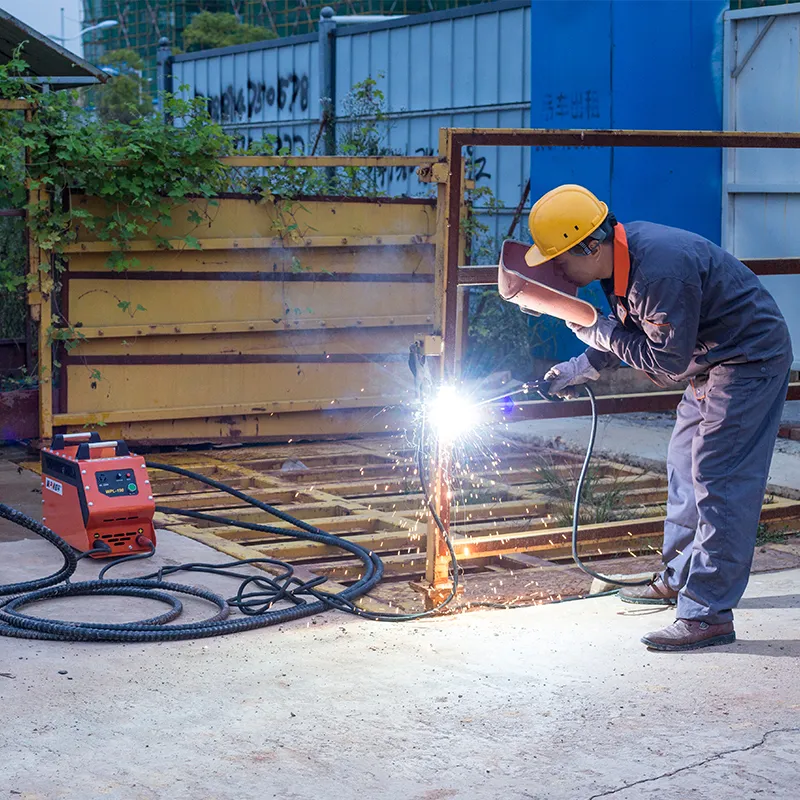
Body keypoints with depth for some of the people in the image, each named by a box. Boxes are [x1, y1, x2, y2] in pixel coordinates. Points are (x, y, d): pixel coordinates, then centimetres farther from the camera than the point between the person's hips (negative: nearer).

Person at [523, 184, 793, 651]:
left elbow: (668, 362, -27)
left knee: (718, 481, -12)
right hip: (713, 360, 10)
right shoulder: (623, 256, -1)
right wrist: (577, 371, 8)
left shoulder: (661, 270, -33)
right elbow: (631, 336, 13)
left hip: (751, 360, -10)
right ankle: (678, 579, 32)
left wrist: (599, 331, -20)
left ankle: (709, 614, -10)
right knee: (686, 468, 18)